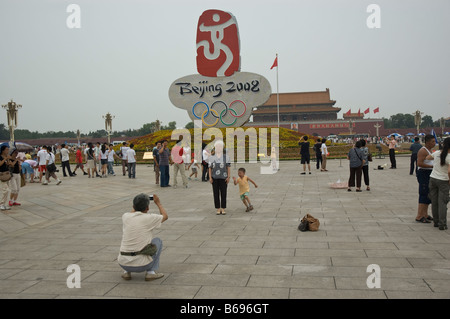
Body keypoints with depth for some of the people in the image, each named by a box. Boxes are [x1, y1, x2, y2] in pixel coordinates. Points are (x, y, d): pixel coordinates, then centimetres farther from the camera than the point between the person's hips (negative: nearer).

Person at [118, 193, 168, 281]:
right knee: (157, 241, 21)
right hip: (141, 265, -4)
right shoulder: (149, 218, -9)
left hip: (123, 263, 4)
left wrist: (137, 204, 37)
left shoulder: (125, 216, 1)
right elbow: (165, 216, 14)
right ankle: (151, 272, 11)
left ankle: (127, 272, 19)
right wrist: (158, 203, 27)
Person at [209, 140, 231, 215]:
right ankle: (218, 209, 10)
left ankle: (223, 209, 8)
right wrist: (210, 178, -6)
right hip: (215, 178, 1)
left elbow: (228, 168, 1)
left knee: (223, 194, 0)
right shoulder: (211, 158, 4)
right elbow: (210, 168, 3)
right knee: (216, 194, 2)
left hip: (223, 178, -1)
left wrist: (228, 177, -6)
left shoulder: (226, 157, 2)